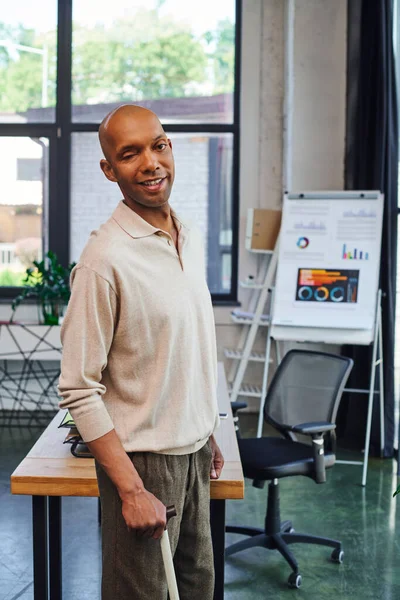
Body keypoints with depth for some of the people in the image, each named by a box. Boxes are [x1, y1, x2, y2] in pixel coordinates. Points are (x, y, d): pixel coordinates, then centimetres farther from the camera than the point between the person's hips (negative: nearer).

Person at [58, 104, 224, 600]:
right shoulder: (104, 258, -20)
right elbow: (78, 391, -20)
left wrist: (207, 436, 16)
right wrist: (131, 490, -20)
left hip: (194, 453, 7)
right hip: (142, 459, -7)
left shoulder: (191, 241, 5)